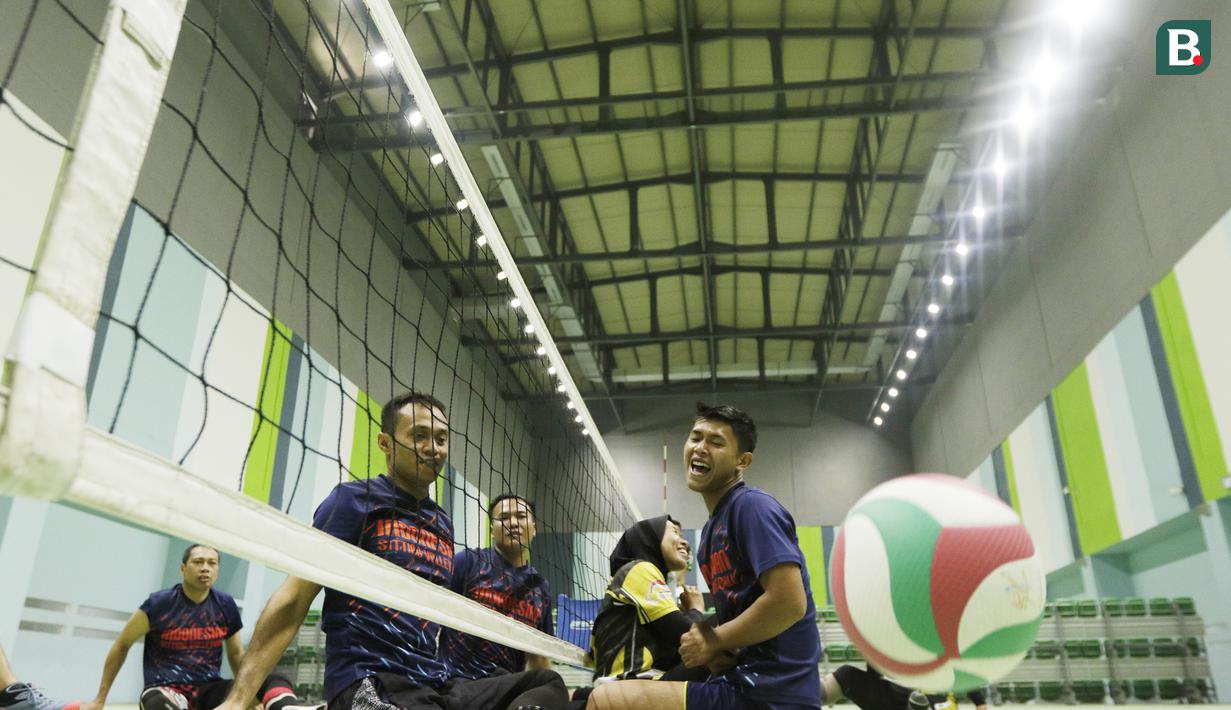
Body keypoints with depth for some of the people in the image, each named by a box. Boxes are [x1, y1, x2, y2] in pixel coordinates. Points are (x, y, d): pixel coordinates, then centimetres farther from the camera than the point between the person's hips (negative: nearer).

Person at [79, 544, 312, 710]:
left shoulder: (226, 605, 4)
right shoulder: (159, 604, -5)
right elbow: (121, 646, 8)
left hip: (210, 689, 3)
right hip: (165, 690, -3)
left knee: (274, 681, -26)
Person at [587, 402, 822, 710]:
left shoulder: (752, 506, -12)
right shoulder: (712, 528, 16)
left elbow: (790, 602, -22)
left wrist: (714, 641, -10)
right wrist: (706, 634, -1)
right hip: (746, 682, 9)